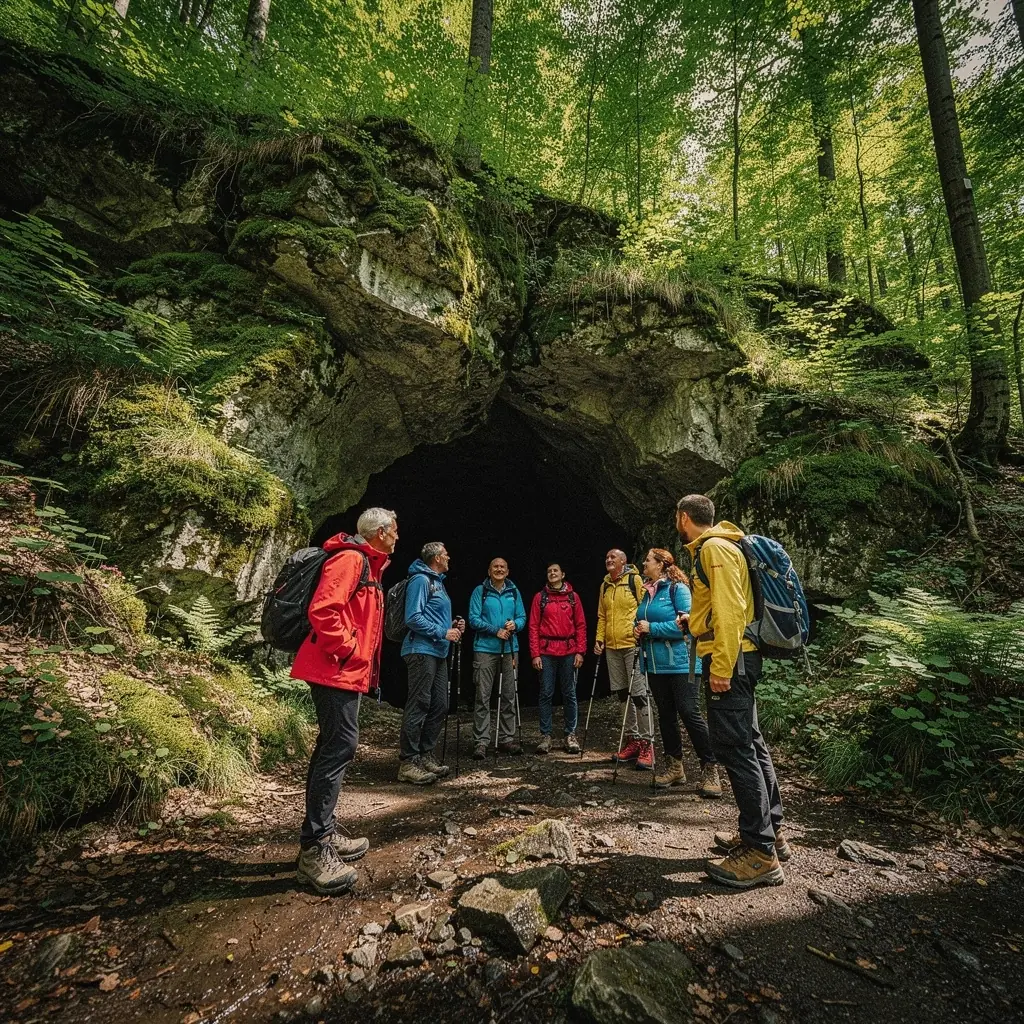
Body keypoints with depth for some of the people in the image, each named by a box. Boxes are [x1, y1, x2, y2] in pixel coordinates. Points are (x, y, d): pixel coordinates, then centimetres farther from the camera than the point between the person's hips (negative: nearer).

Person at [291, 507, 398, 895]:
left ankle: (323, 835, 25)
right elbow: (322, 610, -25)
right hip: (337, 670, -11)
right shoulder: (350, 559, -14)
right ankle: (314, 849, -2)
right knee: (340, 745, -10)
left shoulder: (367, 564, 19)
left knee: (333, 745, 14)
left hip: (347, 671, 11)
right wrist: (346, 650, -18)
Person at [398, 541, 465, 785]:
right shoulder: (420, 580, -10)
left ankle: (425, 756, 21)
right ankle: (407, 763, 1)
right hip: (422, 651, -10)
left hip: (438, 653, 10)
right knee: (419, 706, -7)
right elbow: (413, 618, -18)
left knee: (439, 706, 11)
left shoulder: (437, 581, 19)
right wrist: (443, 633, -16)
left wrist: (452, 625, 9)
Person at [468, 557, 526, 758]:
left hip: (509, 649, 4)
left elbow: (522, 617, 10)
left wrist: (515, 624, -12)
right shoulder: (480, 591, -2)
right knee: (483, 697, -3)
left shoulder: (514, 592, 9)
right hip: (485, 649, -4)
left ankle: (506, 739, 21)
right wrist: (495, 630, -16)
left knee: (509, 696, 10)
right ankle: (481, 742, 4)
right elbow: (474, 619, -6)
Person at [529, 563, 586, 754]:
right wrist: (535, 654, -4)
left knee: (569, 694, 7)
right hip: (546, 652, -1)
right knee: (546, 694, 2)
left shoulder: (573, 596, 7)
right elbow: (534, 627, 2)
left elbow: (580, 625, 6)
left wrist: (580, 651, -1)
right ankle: (545, 736, 13)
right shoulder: (540, 597, 5)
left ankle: (571, 735, 18)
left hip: (569, 652, 1)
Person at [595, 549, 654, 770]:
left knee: (638, 694, -4)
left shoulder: (635, 579, -6)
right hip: (612, 647, 6)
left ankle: (647, 743, 7)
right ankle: (633, 740, 24)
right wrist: (599, 639, 8)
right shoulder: (605, 585, 12)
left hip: (633, 644, -6)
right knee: (623, 693, 12)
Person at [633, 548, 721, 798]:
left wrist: (652, 628, -18)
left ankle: (709, 770, 9)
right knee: (666, 716, 13)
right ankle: (675, 767, 25)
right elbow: (642, 623, 24)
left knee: (690, 714, -5)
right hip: (655, 664, 8)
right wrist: (640, 631, 1)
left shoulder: (677, 588, -10)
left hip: (679, 663, -8)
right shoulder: (648, 592, 13)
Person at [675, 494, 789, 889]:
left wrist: (721, 667, -23)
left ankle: (761, 853, 2)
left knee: (736, 748, -6)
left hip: (728, 661, -11)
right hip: (736, 659, 11)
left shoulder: (714, 548, -13)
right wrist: (694, 620, 33)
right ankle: (771, 831, 29)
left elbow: (730, 608, -22)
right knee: (749, 743, 16)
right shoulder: (716, 548, 18)